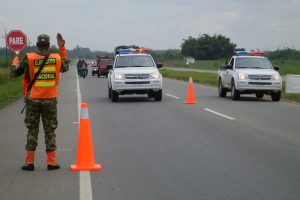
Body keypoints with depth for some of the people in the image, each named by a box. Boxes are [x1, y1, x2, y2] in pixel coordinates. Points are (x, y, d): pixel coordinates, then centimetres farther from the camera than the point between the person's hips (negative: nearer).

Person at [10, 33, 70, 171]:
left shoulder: (29, 59, -10)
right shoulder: (57, 58, -3)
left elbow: (14, 73, 0)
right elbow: (65, 67, 19)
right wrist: (62, 48, 23)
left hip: (33, 100, -1)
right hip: (50, 100, 1)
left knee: (32, 131, 8)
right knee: (50, 131, 9)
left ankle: (29, 162, 8)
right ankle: (51, 162, 8)